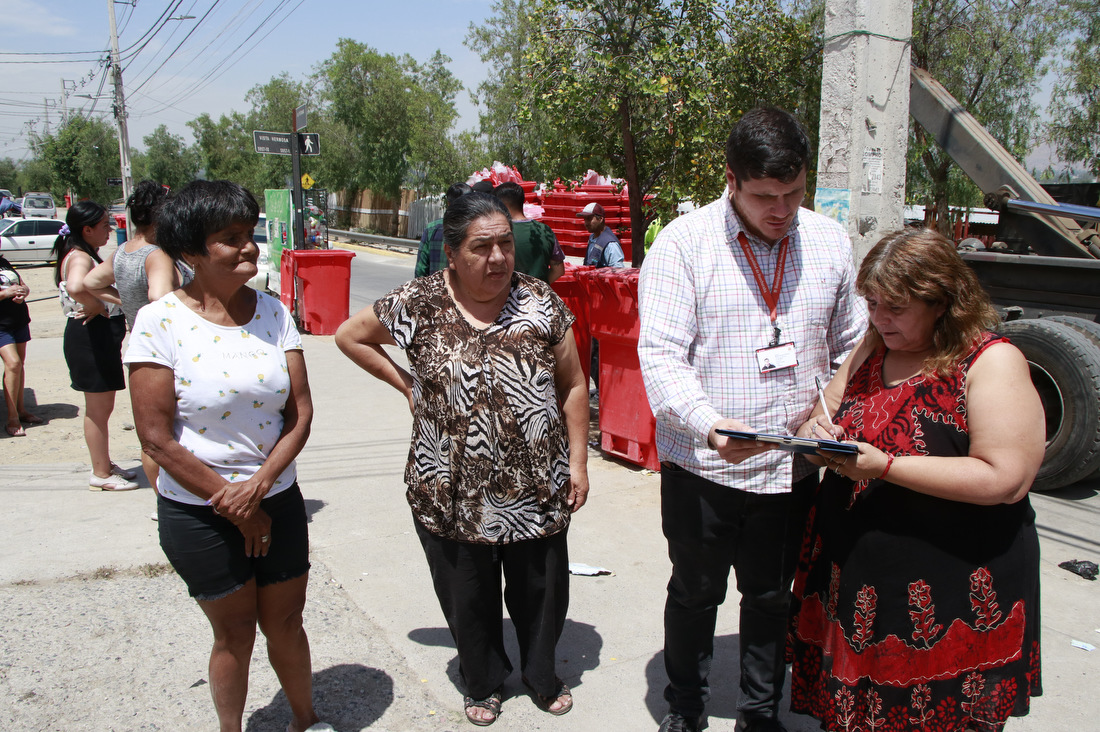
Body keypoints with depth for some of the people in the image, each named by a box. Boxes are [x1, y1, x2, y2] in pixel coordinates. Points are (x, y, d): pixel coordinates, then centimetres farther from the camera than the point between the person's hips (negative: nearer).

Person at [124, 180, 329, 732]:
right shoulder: (160, 321, -13)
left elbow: (301, 412, -2)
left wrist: (259, 485, -16)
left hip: (278, 500, 3)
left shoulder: (273, 313, -2)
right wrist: (233, 506, -11)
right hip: (198, 514, -3)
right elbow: (156, 437, -14)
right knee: (234, 633, 12)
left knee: (285, 623, 17)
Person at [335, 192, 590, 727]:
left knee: (541, 590, 17)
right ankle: (483, 682, 43)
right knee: (469, 598, 17)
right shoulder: (419, 304, -8)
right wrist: (406, 385, 0)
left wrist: (578, 462, -2)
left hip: (537, 488, 1)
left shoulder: (540, 301, -4)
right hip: (451, 495, 0)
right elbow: (350, 336, 7)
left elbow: (572, 384, 1)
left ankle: (541, 674, 44)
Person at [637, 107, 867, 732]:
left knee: (773, 597, 19)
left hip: (793, 466, 3)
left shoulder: (830, 242, 3)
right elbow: (660, 353, -17)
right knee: (695, 594, 15)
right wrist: (711, 426, -32)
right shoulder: (683, 242, -10)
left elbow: (853, 345, 12)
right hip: (701, 465, -3)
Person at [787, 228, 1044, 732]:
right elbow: (824, 414, 16)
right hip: (853, 579, 6)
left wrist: (884, 466, -24)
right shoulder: (871, 351, 9)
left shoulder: (993, 362, -12)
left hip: (953, 590, -5)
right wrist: (816, 432, -9)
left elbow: (1005, 479, -20)